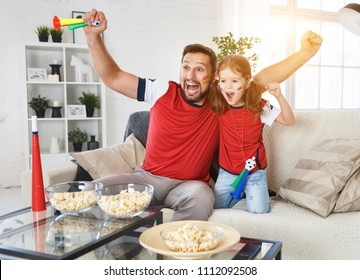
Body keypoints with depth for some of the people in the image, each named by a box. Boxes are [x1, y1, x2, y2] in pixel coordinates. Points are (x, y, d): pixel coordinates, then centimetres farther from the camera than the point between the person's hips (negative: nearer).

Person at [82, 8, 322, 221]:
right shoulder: (163, 93, -2)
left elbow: (263, 80, -4)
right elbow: (113, 77, 1)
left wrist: (306, 52, -11)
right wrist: (93, 36, -10)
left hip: (190, 185, -1)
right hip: (148, 178, 1)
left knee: (201, 197, -37)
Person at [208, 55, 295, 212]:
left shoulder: (258, 107, -12)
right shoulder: (218, 107, -8)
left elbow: (289, 121, -9)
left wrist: (279, 96, -23)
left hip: (254, 170, -2)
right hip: (227, 171, 2)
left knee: (258, 211, -13)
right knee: (215, 207, -4)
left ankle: (251, 190, 20)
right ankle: (240, 192, 23)